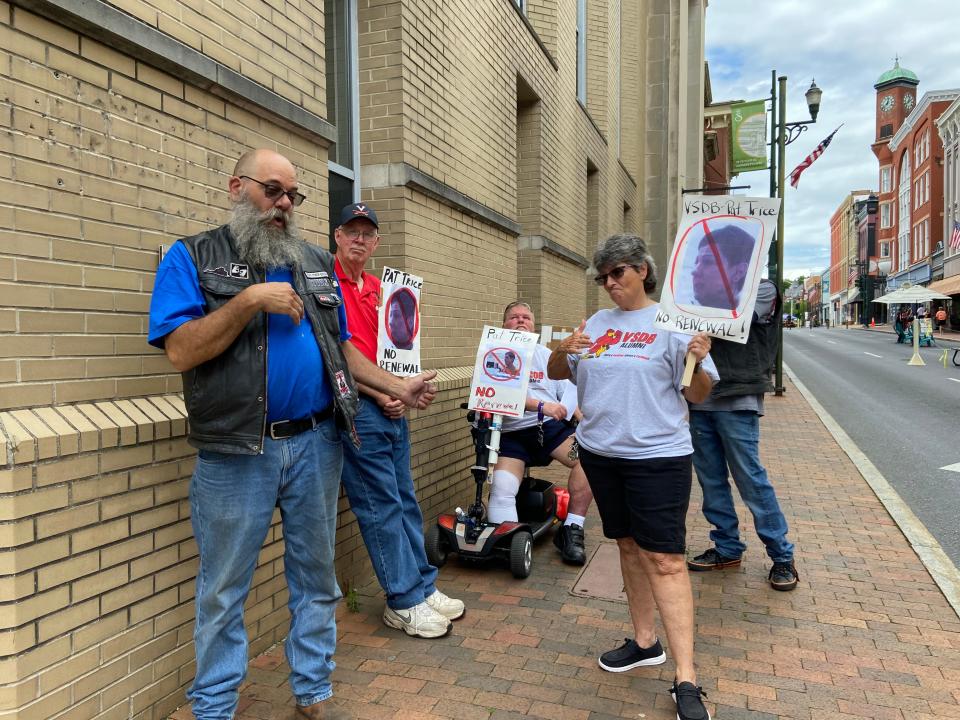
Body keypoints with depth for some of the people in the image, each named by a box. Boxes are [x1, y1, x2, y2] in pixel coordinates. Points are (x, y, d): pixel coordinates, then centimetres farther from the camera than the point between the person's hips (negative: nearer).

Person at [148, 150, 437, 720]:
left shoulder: (318, 264, 13)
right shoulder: (193, 257, 0)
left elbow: (341, 347, 17)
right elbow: (181, 350, -11)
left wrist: (397, 387, 6)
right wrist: (251, 299, -17)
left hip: (316, 443, 4)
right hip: (236, 453, -3)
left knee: (316, 576, 14)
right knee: (224, 589, 9)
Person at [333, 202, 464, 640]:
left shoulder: (380, 288, 15)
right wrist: (374, 392, -14)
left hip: (391, 405, 7)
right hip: (355, 405, -7)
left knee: (404, 500, 14)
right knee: (381, 505, -1)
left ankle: (422, 587, 26)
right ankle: (403, 603, 11)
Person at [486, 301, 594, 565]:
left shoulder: (547, 356, 20)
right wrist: (541, 406, -21)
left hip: (551, 427, 2)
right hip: (511, 434, -2)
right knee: (501, 492, -25)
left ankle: (571, 531, -14)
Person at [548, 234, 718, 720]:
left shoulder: (673, 323, -5)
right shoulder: (596, 323, 10)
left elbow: (696, 396, -4)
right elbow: (555, 372, 12)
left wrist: (700, 363, -25)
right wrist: (564, 349, -9)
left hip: (658, 456, -5)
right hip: (601, 453, 6)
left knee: (665, 559, -6)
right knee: (629, 546, 16)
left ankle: (686, 680, 1)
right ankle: (645, 642, 33)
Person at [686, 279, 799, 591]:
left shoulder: (762, 289, 1)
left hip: (738, 403, -5)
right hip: (700, 401, 6)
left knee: (751, 479, -3)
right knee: (711, 480, 10)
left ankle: (782, 556, 12)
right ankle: (727, 548, 24)